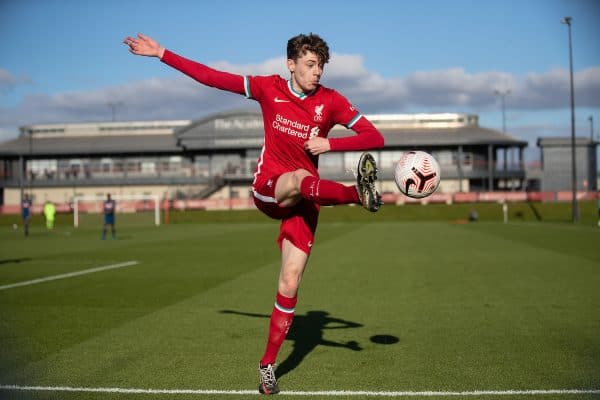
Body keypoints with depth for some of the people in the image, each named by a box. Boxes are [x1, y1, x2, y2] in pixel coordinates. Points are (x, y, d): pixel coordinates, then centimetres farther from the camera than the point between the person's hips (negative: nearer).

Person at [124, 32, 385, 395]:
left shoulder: (331, 101, -4)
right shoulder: (269, 89, -3)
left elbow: (375, 138, -8)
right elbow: (211, 77, 0)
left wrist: (330, 143, -22)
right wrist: (161, 53, -2)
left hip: (303, 202, 1)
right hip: (268, 189, -1)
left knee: (290, 283, -5)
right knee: (300, 179, -38)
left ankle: (268, 365, 7)